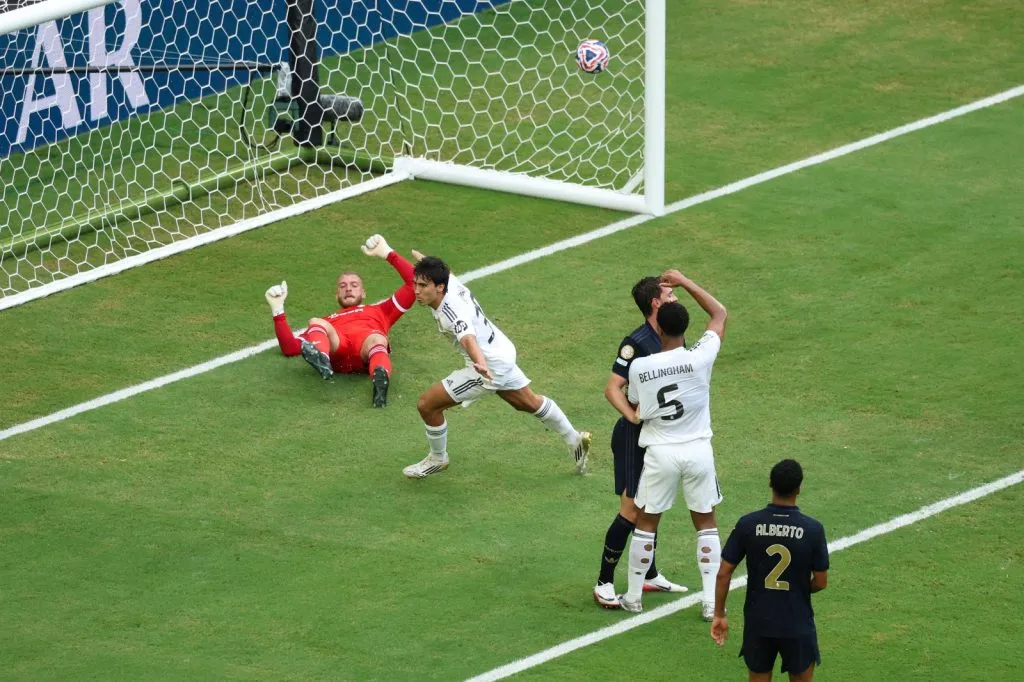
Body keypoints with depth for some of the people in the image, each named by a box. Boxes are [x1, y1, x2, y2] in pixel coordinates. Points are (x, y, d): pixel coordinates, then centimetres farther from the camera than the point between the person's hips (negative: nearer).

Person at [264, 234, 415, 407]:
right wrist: (277, 309, 27)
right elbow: (290, 348, 29)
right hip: (335, 351, 1)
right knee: (316, 323, -29)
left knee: (377, 340, -37)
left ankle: (381, 376, -72)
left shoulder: (378, 311, 43)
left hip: (366, 351, -1)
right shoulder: (327, 321, 44)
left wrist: (387, 254, 36)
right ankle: (320, 359, -63)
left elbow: (413, 284, 35)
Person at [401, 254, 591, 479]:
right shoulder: (450, 282, -9)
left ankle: (437, 459, 17)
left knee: (427, 404, -6)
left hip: (489, 366, -10)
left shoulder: (452, 312, -34)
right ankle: (575, 440, 46)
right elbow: (443, 272, 18)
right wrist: (425, 261, 41)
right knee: (530, 403, 30)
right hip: (502, 353, 10)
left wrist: (480, 364, -74)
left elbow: (468, 339, -54)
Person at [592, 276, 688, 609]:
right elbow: (613, 388, -24)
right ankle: (604, 583, 1)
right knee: (631, 510, -7)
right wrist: (634, 416, -33)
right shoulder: (636, 343, -21)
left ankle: (650, 576, 30)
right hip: (634, 436, -8)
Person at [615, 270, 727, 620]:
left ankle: (633, 596, 23)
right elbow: (720, 313, 2)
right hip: (698, 450, 1)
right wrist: (685, 282, 7)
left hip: (660, 453, -1)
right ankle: (711, 601, 12)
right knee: (706, 523, 14)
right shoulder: (701, 358, -14)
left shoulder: (639, 367, -13)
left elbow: (635, 408, 3)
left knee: (646, 522, 15)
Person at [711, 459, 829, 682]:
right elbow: (820, 582, -6)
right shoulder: (812, 529, -13)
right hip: (797, 623, -1)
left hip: (757, 622, 1)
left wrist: (719, 614, 4)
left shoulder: (748, 524, -9)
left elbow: (724, 573, -6)